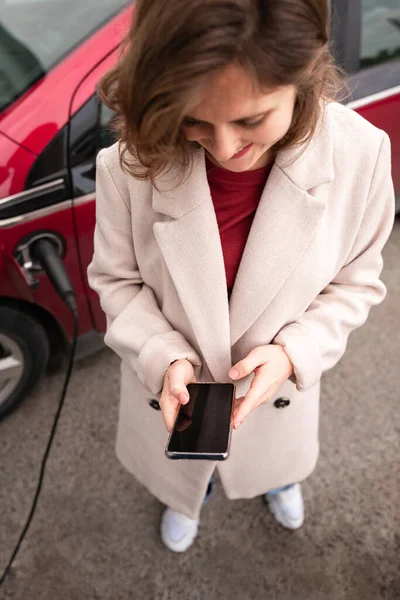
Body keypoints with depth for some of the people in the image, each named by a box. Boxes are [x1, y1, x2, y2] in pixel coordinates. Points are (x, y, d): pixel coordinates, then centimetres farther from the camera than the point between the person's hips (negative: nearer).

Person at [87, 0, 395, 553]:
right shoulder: (131, 163, -31)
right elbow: (117, 279, -13)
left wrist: (293, 352, -27)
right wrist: (165, 358, -28)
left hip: (278, 381, 1)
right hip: (170, 380, 0)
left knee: (274, 455, 37)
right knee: (183, 467, 34)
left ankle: (280, 481, 78)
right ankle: (186, 499, 75)